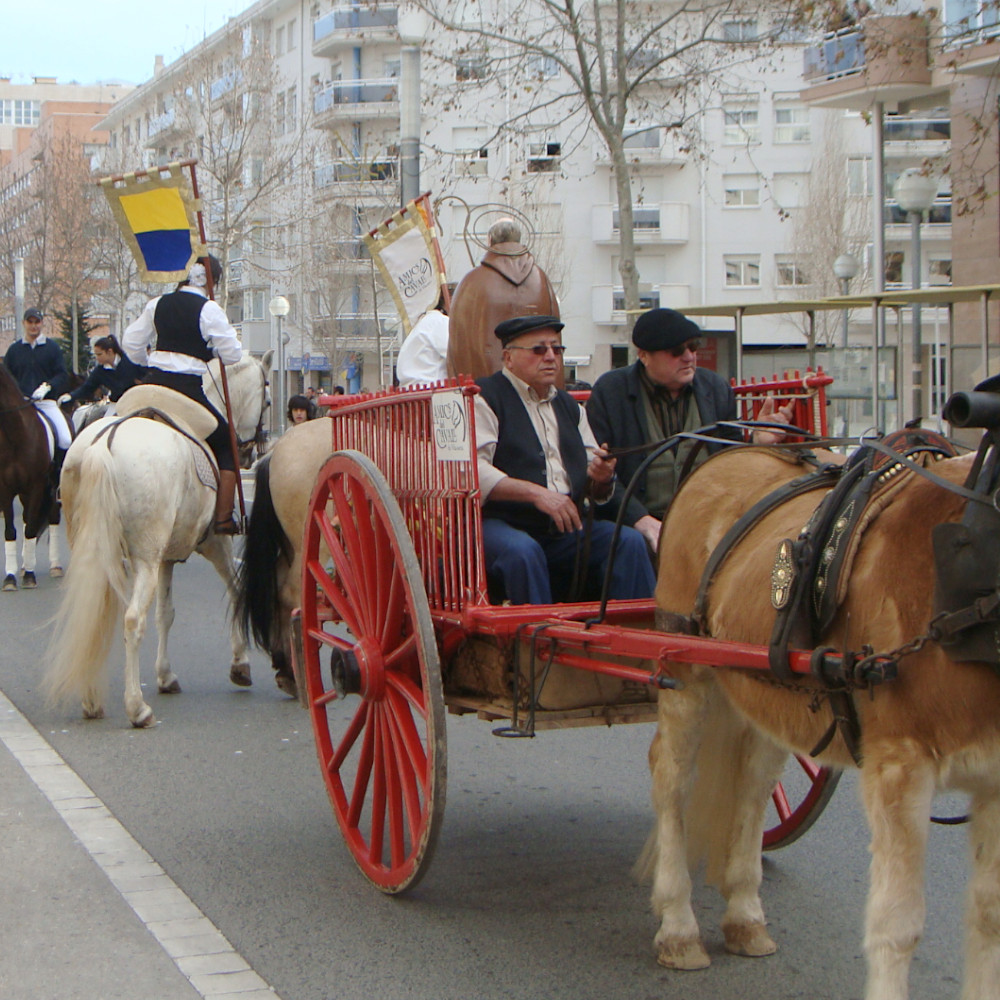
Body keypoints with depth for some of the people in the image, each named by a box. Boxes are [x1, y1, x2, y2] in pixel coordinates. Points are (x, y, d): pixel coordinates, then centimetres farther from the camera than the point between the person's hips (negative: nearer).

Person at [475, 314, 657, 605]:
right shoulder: (485, 398, 0)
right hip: (502, 525, -6)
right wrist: (535, 492, -23)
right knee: (522, 550, -36)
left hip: (565, 530, 6)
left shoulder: (569, 406, 22)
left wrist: (601, 478, -6)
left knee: (629, 541, -15)